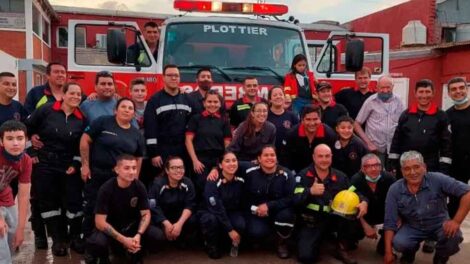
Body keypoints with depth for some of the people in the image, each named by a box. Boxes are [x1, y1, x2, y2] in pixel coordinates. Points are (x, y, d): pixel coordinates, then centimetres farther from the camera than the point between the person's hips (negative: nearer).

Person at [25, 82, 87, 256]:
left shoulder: (81, 119, 2)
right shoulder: (46, 110, -5)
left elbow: (83, 145, 7)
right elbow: (27, 128, -1)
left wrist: (76, 164, 0)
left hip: (69, 167, 1)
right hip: (44, 165, -1)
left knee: (74, 201, 0)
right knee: (48, 202, 5)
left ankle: (75, 238, 16)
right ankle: (58, 240, 18)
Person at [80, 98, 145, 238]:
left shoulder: (137, 134, 8)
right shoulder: (103, 122, -6)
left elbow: (138, 158, 15)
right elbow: (85, 140, -7)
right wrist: (85, 165, -9)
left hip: (121, 178, 4)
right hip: (96, 174, -3)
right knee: (91, 209, 4)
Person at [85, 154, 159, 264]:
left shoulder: (139, 187, -13)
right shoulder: (106, 189, -22)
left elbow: (146, 214, -8)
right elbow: (100, 222, -23)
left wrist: (138, 235, -27)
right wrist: (124, 240, -29)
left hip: (131, 225, 3)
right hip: (109, 228, -3)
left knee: (154, 234, -23)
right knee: (97, 241, -36)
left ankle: (135, 255, 8)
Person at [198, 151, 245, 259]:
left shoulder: (240, 181, -11)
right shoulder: (212, 182, -23)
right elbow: (217, 209, -27)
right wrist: (230, 230, -28)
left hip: (232, 213, 3)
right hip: (213, 213, -2)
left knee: (241, 225, -29)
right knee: (211, 219, -36)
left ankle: (234, 242, 6)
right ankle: (212, 245, -5)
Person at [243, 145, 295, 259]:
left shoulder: (286, 174, -13)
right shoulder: (250, 173, -8)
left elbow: (290, 199, -16)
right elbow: (245, 197, 3)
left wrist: (269, 205, -23)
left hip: (279, 210, 0)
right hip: (257, 212, 0)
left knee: (286, 215, -32)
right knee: (255, 232, -26)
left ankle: (282, 243, -1)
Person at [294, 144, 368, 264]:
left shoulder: (340, 177, 3)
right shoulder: (303, 175, -7)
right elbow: (295, 200, -18)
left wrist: (363, 202, -19)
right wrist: (310, 191, -38)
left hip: (333, 219, 3)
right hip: (311, 221, -2)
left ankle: (341, 249, -4)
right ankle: (318, 238, 16)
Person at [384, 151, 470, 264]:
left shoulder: (438, 180, -20)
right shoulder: (394, 190, -13)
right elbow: (390, 222, -10)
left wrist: (456, 221, -29)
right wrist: (388, 252, -14)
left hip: (439, 225, 0)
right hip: (412, 227, 1)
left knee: (454, 236, -31)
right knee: (398, 243, -28)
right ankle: (409, 253, 13)